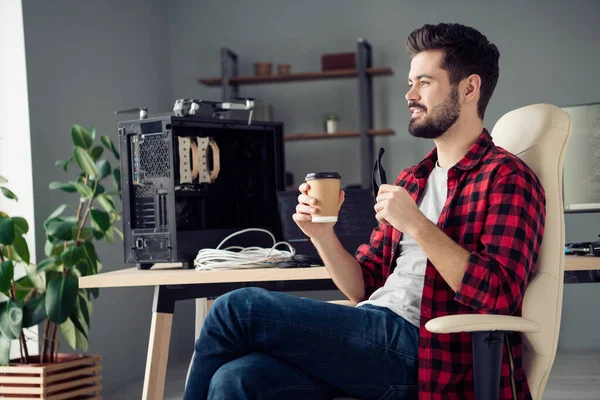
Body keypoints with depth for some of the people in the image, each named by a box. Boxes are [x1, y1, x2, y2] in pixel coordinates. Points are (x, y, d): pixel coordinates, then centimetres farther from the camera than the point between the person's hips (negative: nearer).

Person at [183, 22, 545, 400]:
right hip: (373, 335, 7)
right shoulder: (412, 180, 22)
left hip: (417, 345, -7)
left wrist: (416, 225, -16)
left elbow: (500, 295, -15)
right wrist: (323, 236, 2)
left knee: (238, 308, -15)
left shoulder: (506, 177, -1)